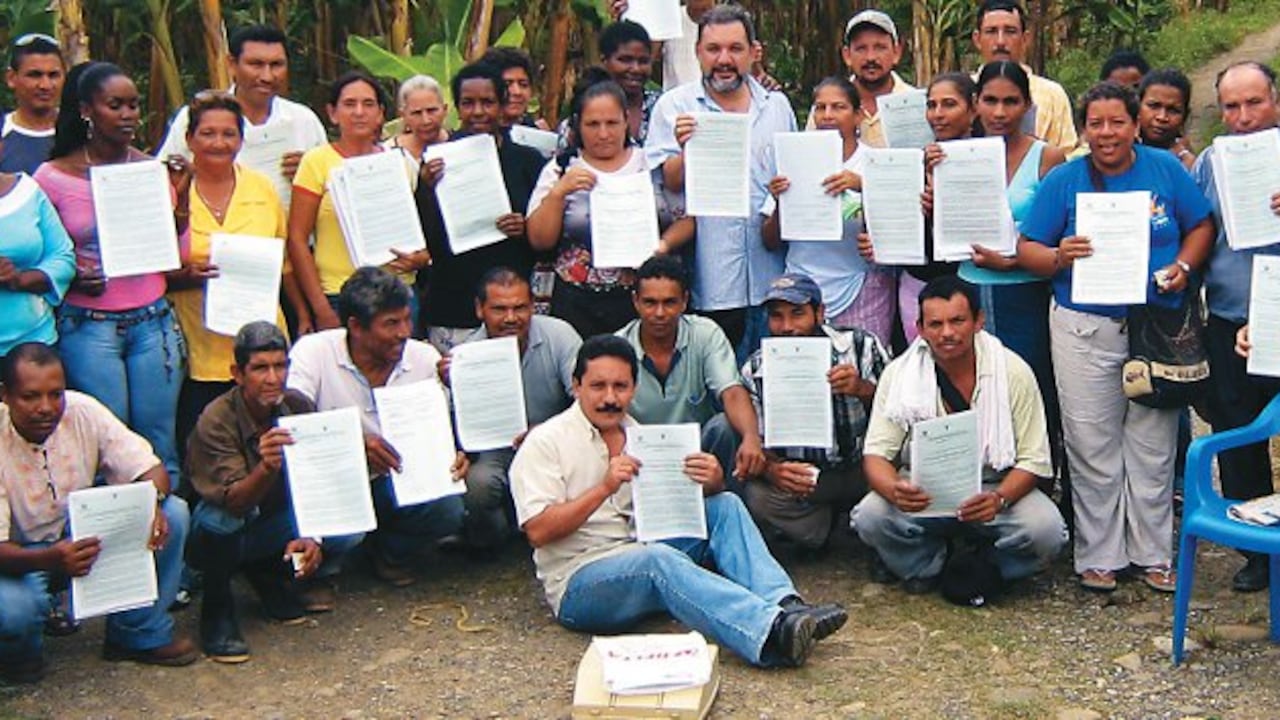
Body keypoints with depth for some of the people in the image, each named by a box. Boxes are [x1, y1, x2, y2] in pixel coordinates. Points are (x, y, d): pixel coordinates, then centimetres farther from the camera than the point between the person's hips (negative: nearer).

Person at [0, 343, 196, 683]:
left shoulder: (83, 411, -15)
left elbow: (150, 468, -11)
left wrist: (153, 502, -36)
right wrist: (51, 559, -49)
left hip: (83, 537, 4)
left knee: (173, 514, -17)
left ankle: (140, 633, -1)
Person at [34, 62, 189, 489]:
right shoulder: (53, 178, -2)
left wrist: (180, 197, -6)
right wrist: (70, 276, -14)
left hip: (153, 321, 2)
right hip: (88, 325, -2)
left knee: (160, 442, 3)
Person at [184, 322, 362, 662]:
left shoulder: (298, 407, -11)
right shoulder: (215, 421, -25)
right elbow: (235, 502, -35)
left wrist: (312, 537, -24)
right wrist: (267, 468, -55)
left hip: (275, 528, 4)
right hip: (223, 535, -4)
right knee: (219, 518, -38)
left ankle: (270, 574, 9)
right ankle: (217, 610, -9)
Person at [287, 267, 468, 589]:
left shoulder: (425, 358, -3)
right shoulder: (312, 352, -14)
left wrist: (452, 456, -19)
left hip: (395, 483, 3)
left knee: (450, 510, -23)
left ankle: (387, 550, 11)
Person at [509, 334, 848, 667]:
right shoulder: (544, 442, -2)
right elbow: (538, 532, -13)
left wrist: (712, 483, -14)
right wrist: (605, 488, -22)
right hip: (580, 582, -6)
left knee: (726, 506, -9)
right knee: (658, 559, -35)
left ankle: (786, 606, -29)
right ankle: (772, 632, -53)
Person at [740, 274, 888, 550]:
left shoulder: (862, 346, -9)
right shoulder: (755, 371, -5)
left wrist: (864, 390, -30)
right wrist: (772, 469, -27)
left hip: (865, 467, 0)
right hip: (803, 477, 1)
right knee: (756, 497, -27)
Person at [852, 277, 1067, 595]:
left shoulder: (1013, 372, -10)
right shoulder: (899, 374, -9)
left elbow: (1032, 460, -10)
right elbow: (876, 455, -11)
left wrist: (999, 498, -32)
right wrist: (894, 490, -36)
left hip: (995, 488, 0)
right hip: (922, 492, 1)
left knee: (1046, 530, -29)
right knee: (870, 517, -28)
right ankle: (926, 566, 4)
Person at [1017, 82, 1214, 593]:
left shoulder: (1165, 169, 5)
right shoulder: (1063, 181, 1)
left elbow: (1201, 227, 10)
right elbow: (1026, 249, 0)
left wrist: (1182, 267, -8)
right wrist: (1059, 256, -21)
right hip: (1084, 330, -1)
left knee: (1153, 446, 8)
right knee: (1092, 448, 3)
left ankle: (1153, 554, 21)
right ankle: (1098, 556, 16)